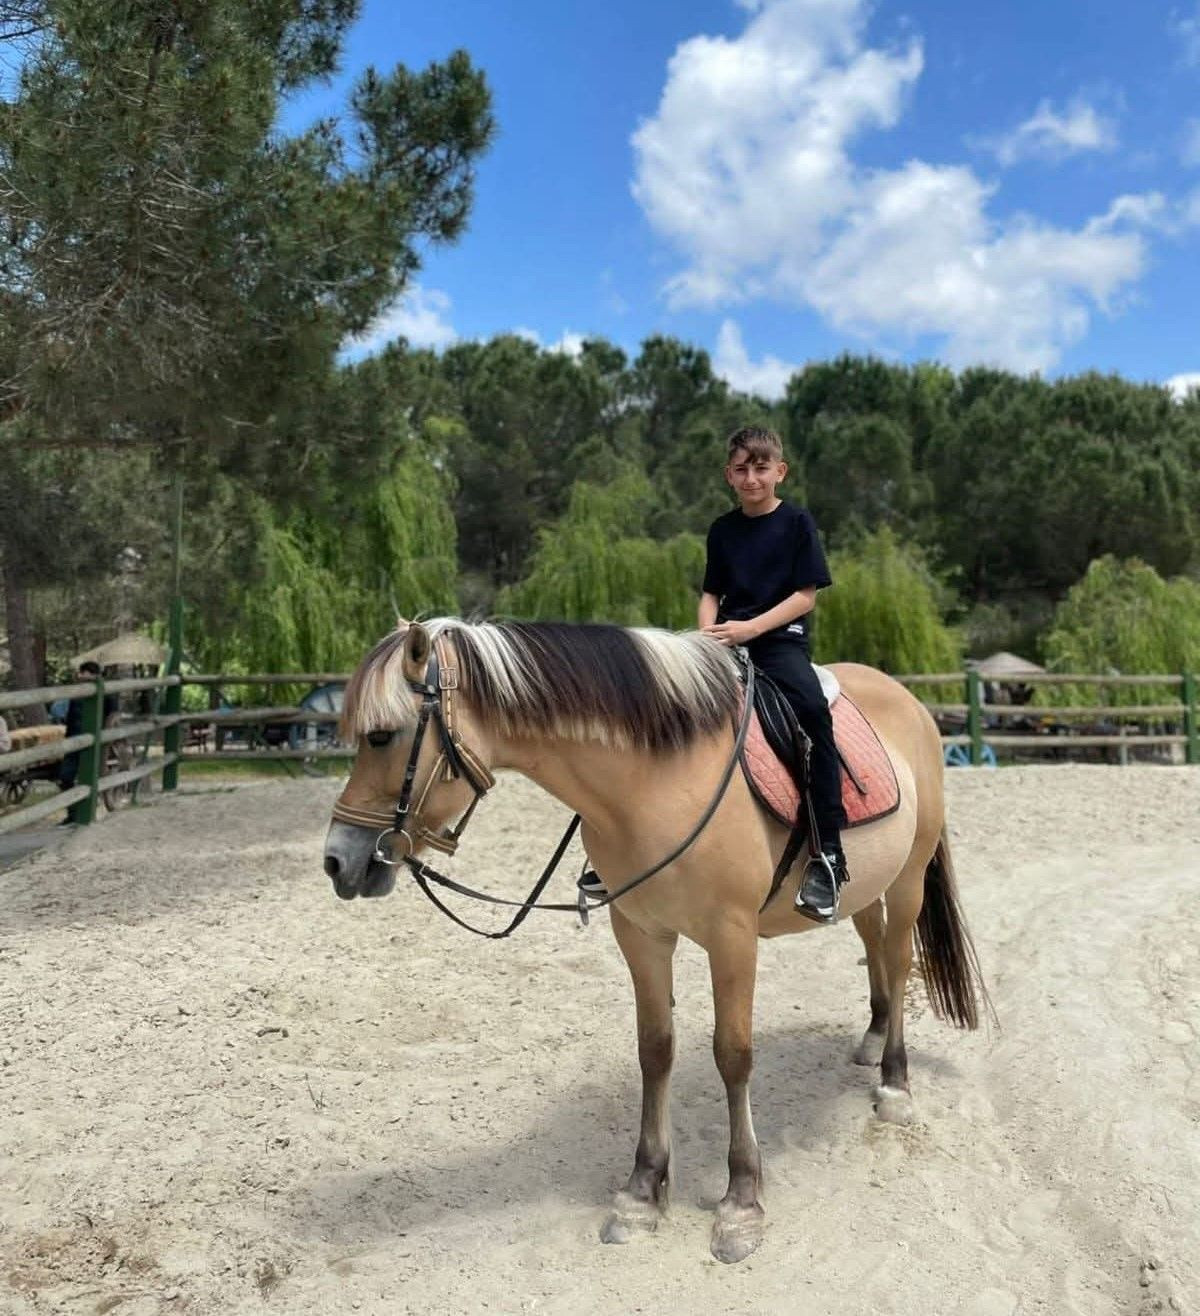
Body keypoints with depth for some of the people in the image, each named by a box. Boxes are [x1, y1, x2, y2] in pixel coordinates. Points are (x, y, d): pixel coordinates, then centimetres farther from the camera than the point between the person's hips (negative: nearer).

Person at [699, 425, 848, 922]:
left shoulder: (796, 522, 3)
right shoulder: (722, 529, 15)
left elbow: (806, 596, -3)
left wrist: (750, 627, -15)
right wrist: (708, 630, -6)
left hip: (781, 639, -4)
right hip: (728, 638, 5)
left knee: (814, 710, -32)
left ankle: (827, 856, -29)